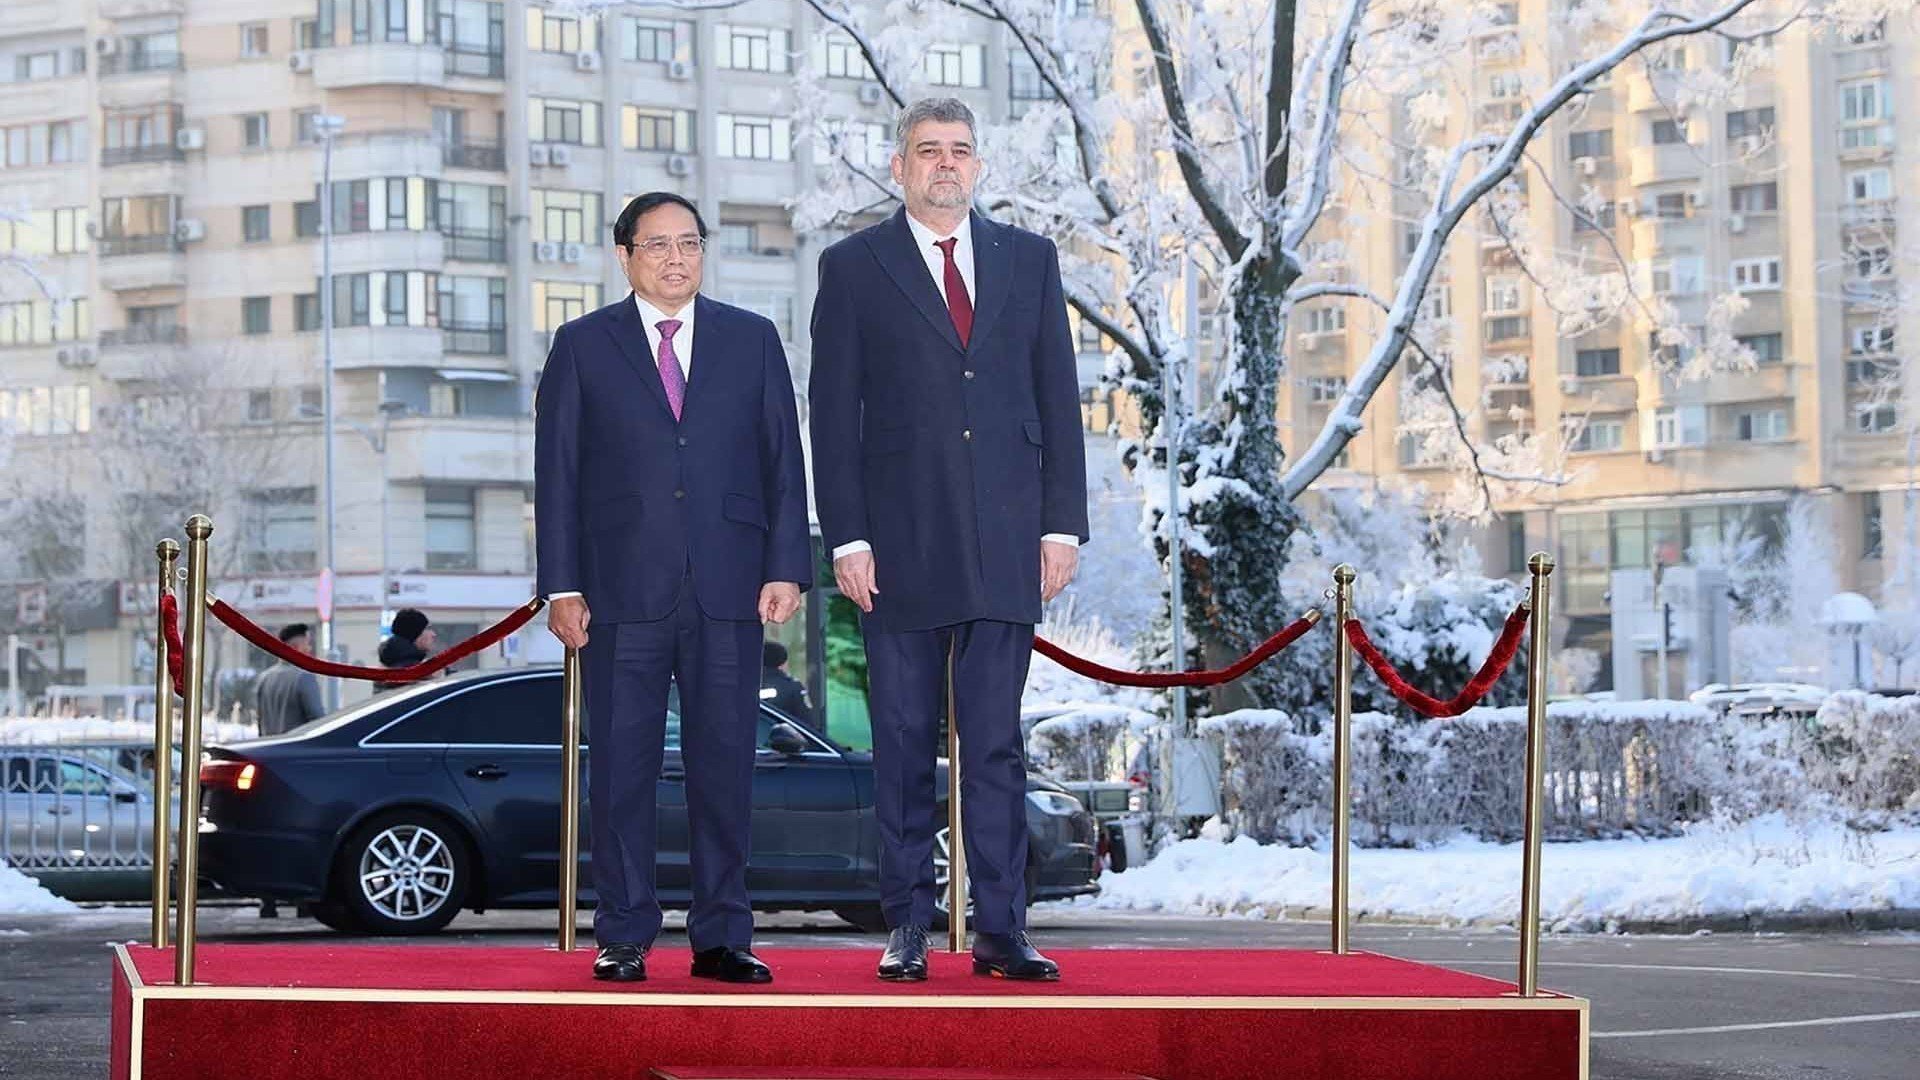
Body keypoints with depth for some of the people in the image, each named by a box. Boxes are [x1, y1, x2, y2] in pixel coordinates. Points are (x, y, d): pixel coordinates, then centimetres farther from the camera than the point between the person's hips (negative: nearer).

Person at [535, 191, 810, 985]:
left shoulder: (752, 340, 12)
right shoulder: (582, 346, 8)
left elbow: (783, 460, 9)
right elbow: (556, 472, 5)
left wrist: (786, 565, -1)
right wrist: (562, 586, -3)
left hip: (728, 590, 1)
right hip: (623, 591, -1)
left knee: (725, 764, 2)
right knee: (621, 766, 0)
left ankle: (722, 937, 8)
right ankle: (623, 938, 7)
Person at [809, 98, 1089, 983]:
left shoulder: (1028, 259, 12)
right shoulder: (853, 266, 6)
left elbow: (1058, 398, 11)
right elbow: (832, 413, 2)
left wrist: (1063, 523, 3)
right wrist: (846, 538, -6)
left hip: (1005, 543, 1)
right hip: (901, 544, -1)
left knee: (997, 743, 1)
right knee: (904, 743, 3)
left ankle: (1002, 931, 4)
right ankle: (906, 929, 8)